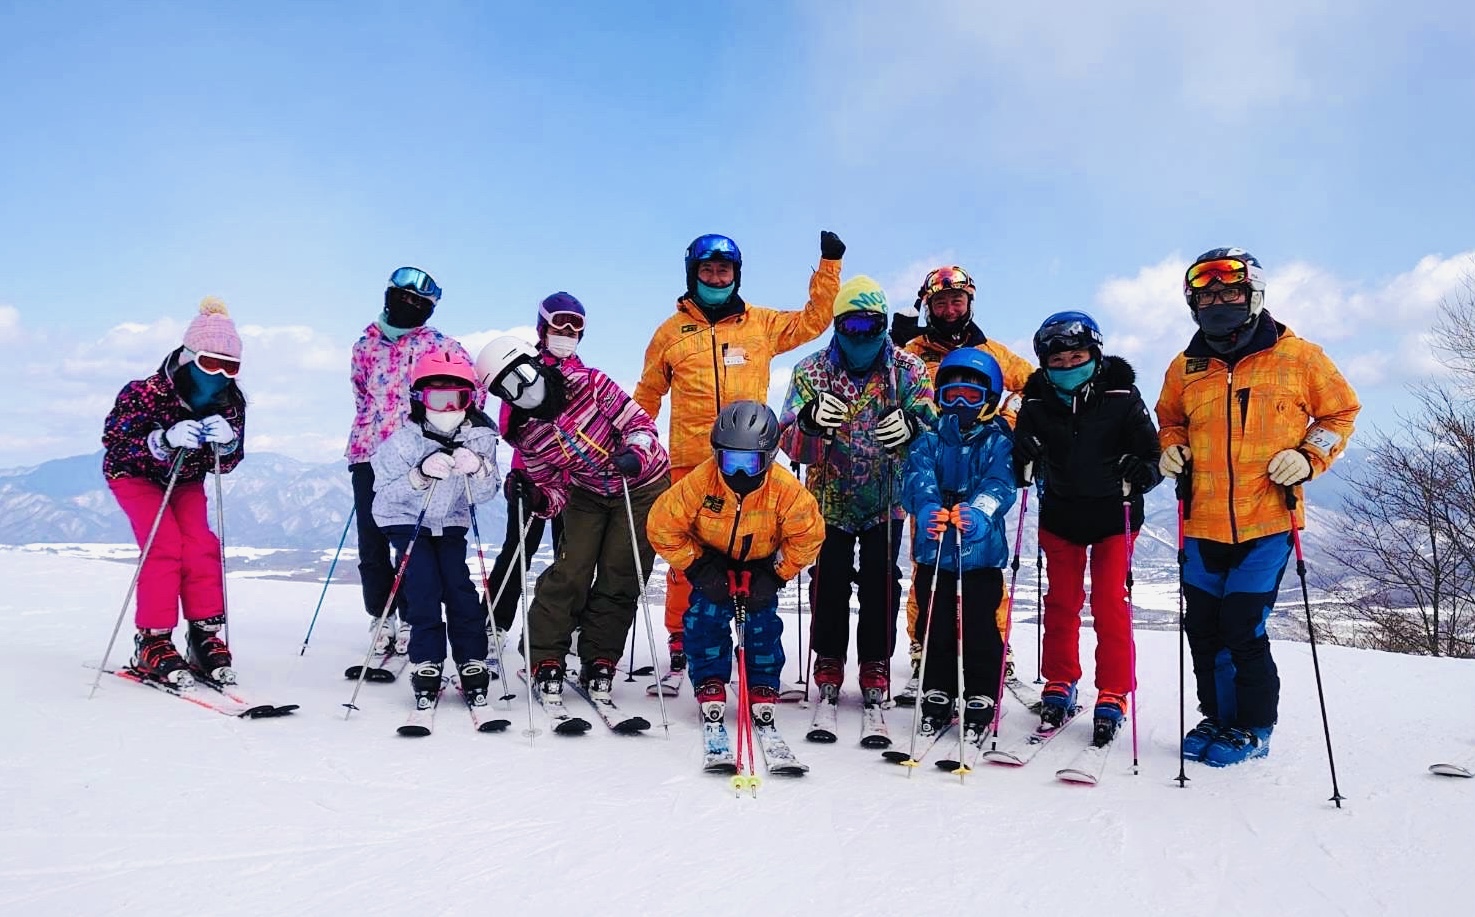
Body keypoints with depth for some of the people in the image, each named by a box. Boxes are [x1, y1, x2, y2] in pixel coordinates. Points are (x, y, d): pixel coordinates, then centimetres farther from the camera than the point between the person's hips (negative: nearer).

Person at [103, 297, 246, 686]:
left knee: (201, 545, -14)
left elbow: (228, 464, -13)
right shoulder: (144, 393, -29)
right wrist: (165, 440, -48)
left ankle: (205, 635, -6)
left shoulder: (231, 403, -17)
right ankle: (152, 641, -11)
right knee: (164, 545, -20)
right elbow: (113, 441, -31)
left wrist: (226, 441, -37)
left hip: (185, 481, 4)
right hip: (135, 475, -4)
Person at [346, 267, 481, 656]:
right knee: (371, 541, 5)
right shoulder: (366, 343, 14)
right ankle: (380, 616, 17)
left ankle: (409, 618, 7)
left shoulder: (438, 345, 2)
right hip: (368, 453, 4)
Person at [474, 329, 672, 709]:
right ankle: (545, 662, 4)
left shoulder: (588, 383, -23)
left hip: (642, 485, -2)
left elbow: (639, 422, -17)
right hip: (587, 494, 3)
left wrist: (635, 455, -36)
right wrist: (535, 498, -29)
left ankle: (599, 662, 11)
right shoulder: (524, 434, -13)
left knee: (619, 579, -3)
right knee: (568, 572, -9)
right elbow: (554, 493, -8)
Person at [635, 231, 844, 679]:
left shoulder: (762, 324, 13)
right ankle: (681, 638, 8)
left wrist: (829, 265, 13)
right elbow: (648, 394, 20)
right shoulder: (672, 331, 12)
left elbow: (813, 320, 17)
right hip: (690, 461, 0)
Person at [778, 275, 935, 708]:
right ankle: (828, 661, 23)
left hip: (887, 499, 0)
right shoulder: (811, 370, -3)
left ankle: (875, 665, 21)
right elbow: (788, 440, -9)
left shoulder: (907, 369, -2)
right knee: (829, 583, 5)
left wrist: (912, 425, -28)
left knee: (881, 583, 6)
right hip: (830, 498, 0)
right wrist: (810, 419, -33)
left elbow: (934, 422, -3)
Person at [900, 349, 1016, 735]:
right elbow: (916, 481, -10)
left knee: (979, 629, 1)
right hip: (933, 551, 2)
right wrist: (928, 511, -33)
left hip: (982, 552, -2)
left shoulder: (998, 442, 1)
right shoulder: (930, 440, 6)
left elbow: (1000, 485, -16)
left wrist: (976, 513, -37)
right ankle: (937, 697, 24)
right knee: (934, 628, 9)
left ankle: (981, 700, 17)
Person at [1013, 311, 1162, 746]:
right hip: (1060, 515, 3)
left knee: (1109, 603, -3)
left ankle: (1112, 697, 8)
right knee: (1062, 602, 10)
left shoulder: (1121, 397, -9)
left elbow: (1150, 451, -6)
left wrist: (1141, 473, -28)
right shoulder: (1036, 403, -3)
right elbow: (1023, 454, 4)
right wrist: (1024, 464, -19)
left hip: (1114, 515, -2)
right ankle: (1059, 686, 24)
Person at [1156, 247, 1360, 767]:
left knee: (1243, 630, -5)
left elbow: (1340, 412, 8)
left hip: (1267, 521, -3)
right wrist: (1172, 449, 1)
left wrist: (1308, 458, -7)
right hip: (1203, 526, 4)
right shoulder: (1185, 368, 6)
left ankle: (1255, 728, 17)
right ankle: (1219, 717, 30)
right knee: (1202, 628, 10)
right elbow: (1170, 421, 22)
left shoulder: (1298, 356, -2)